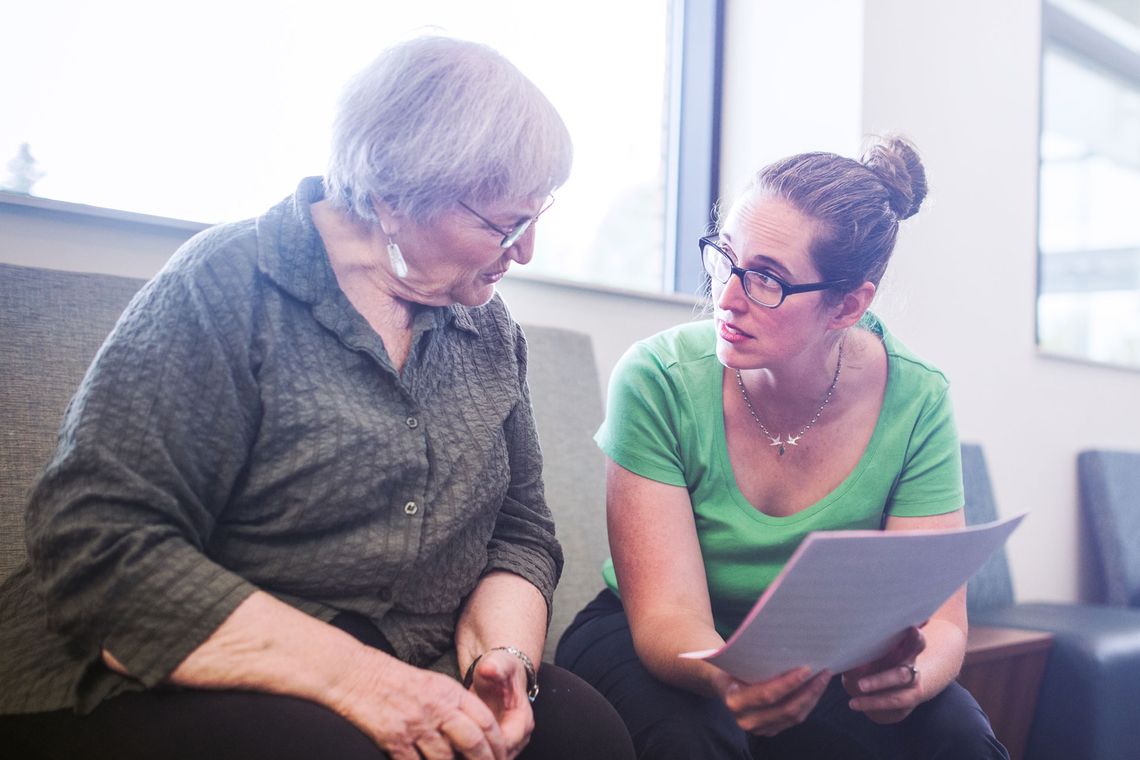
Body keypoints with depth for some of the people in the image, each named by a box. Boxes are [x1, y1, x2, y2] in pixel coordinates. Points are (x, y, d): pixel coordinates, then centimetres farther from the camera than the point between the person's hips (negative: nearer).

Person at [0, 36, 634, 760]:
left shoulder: (491, 330, 10)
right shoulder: (227, 286, -10)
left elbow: (521, 531, 14)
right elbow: (102, 549, -18)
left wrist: (503, 656, -9)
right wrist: (352, 675, -24)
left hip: (412, 692, 6)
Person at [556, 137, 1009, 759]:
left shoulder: (915, 403, -15)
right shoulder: (658, 380, -22)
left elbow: (941, 620, -16)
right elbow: (666, 615, -23)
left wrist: (905, 676, -41)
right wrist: (729, 678, -47)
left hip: (815, 660, 2)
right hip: (649, 651, -2)